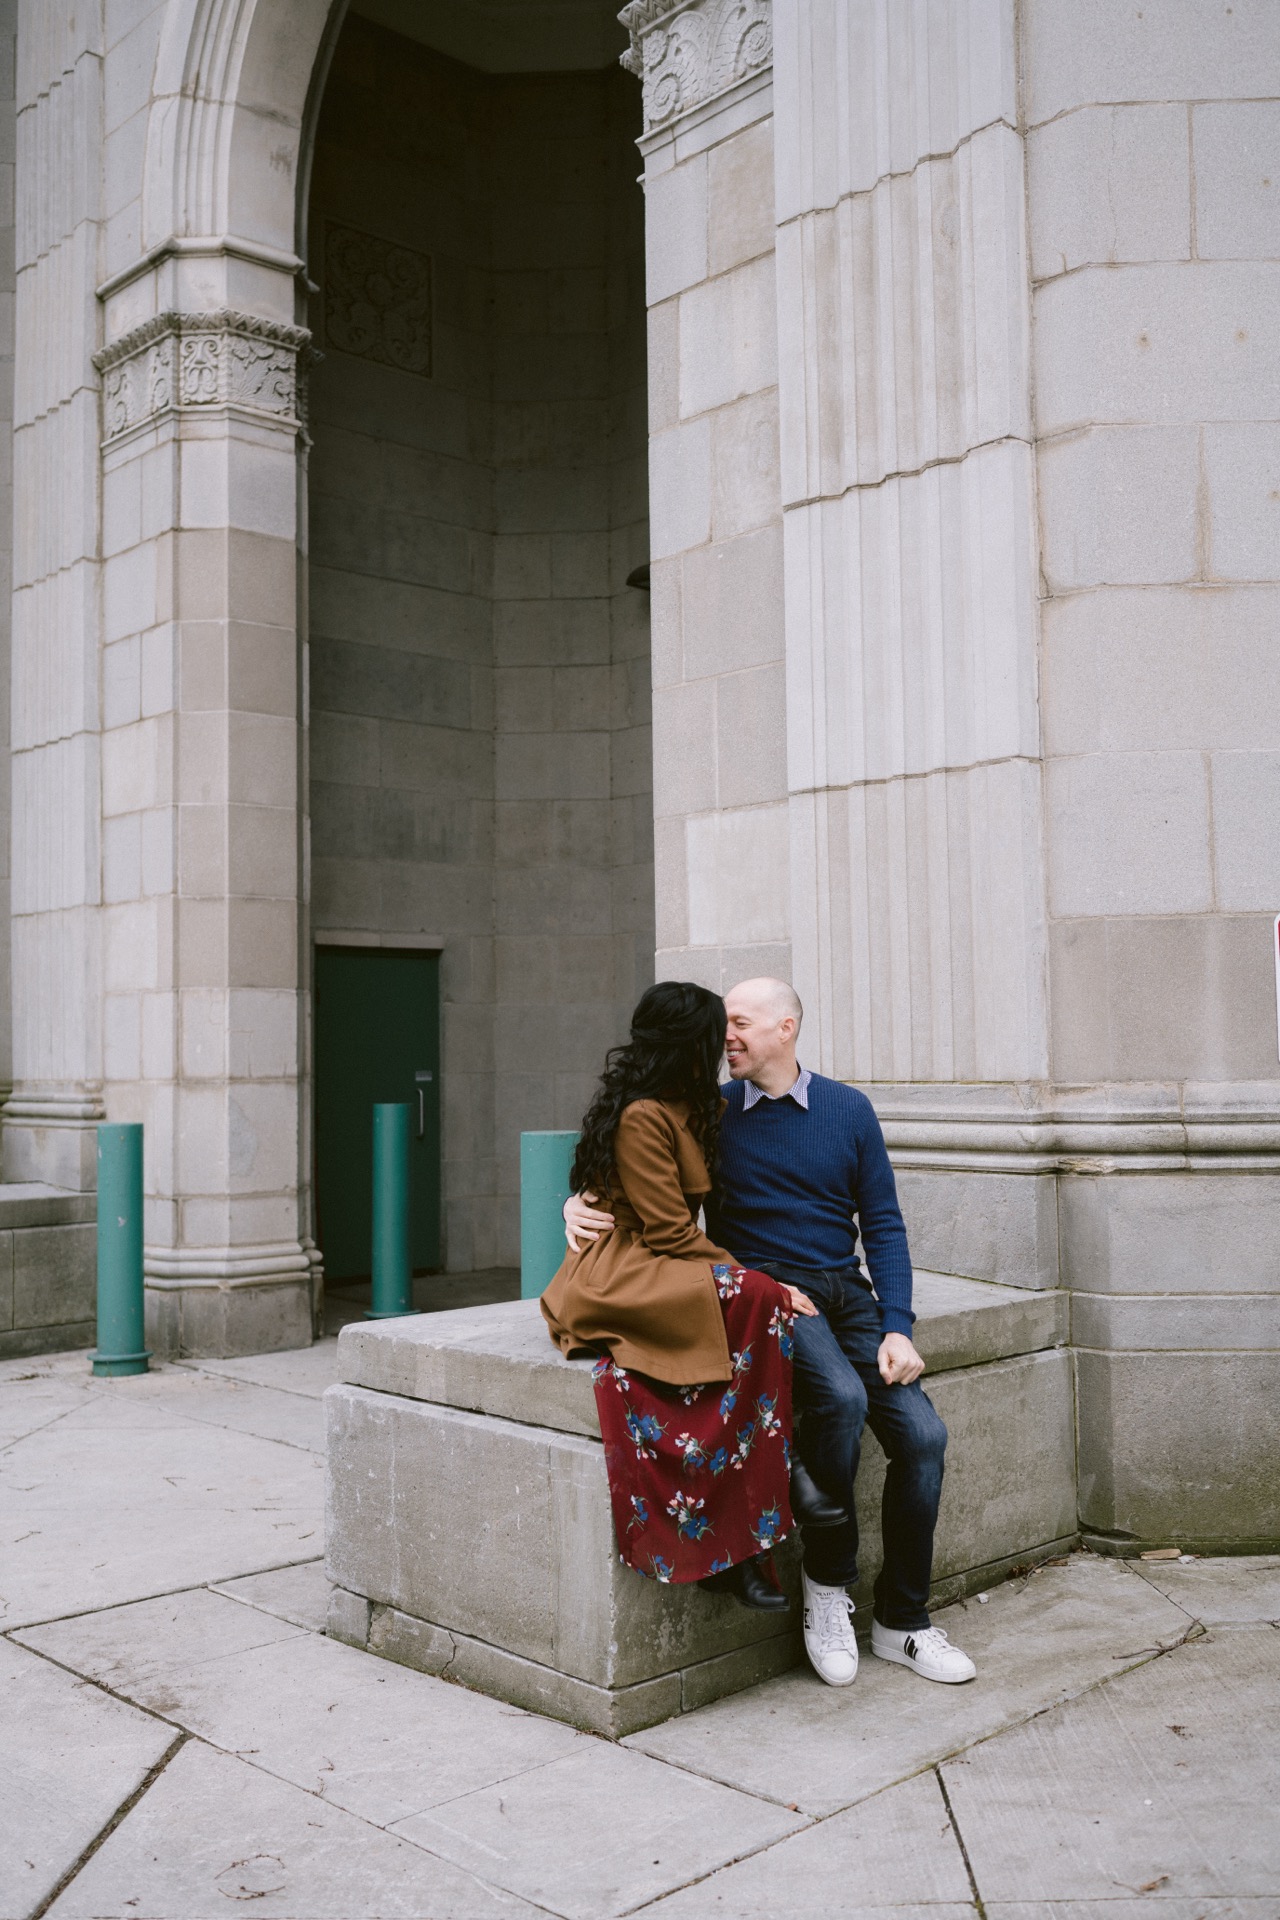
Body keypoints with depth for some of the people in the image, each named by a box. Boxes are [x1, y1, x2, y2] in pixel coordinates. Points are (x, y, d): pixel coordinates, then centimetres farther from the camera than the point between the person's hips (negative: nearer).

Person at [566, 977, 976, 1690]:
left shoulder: (849, 1109, 7)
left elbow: (883, 1224, 8)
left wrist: (897, 1329, -3)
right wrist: (581, 1204, -15)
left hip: (848, 1292, 3)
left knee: (922, 1434, -14)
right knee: (842, 1397, -31)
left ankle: (903, 1619, 6)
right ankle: (828, 1581, -10)